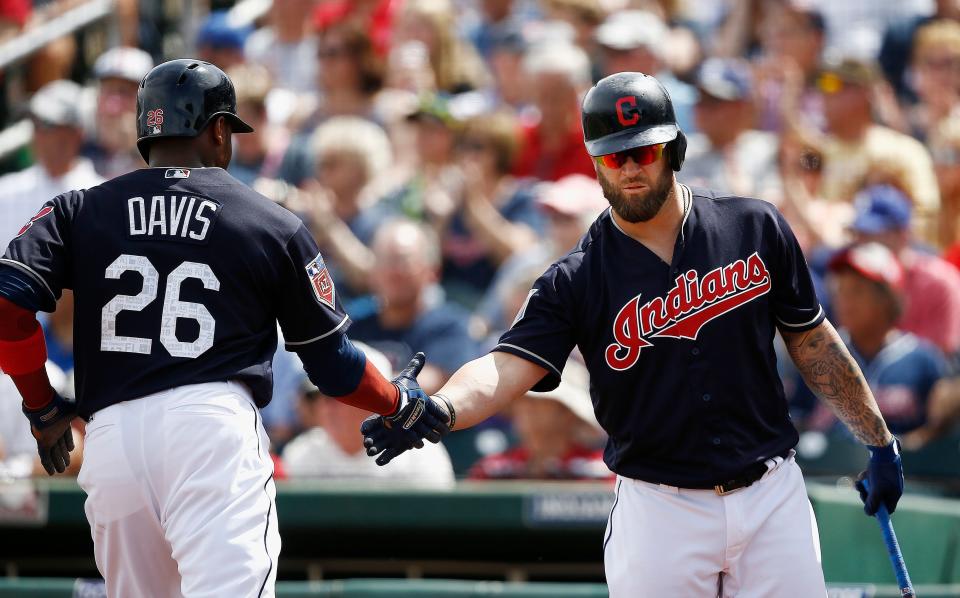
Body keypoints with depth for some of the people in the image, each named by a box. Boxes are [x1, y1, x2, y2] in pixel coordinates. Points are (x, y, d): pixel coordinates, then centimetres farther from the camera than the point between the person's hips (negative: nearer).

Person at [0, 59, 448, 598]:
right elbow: (331, 362, 16)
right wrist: (401, 403, 35)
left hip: (111, 436, 3)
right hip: (214, 427, -3)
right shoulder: (274, 226, 11)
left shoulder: (79, 211, 13)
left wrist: (43, 407, 12)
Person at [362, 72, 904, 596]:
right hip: (660, 511, -1)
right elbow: (508, 367, -18)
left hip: (772, 498, 2)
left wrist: (880, 440, 12)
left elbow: (813, 340, 11)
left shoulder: (756, 228, 1)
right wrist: (434, 411, -39)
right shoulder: (576, 280, -5)